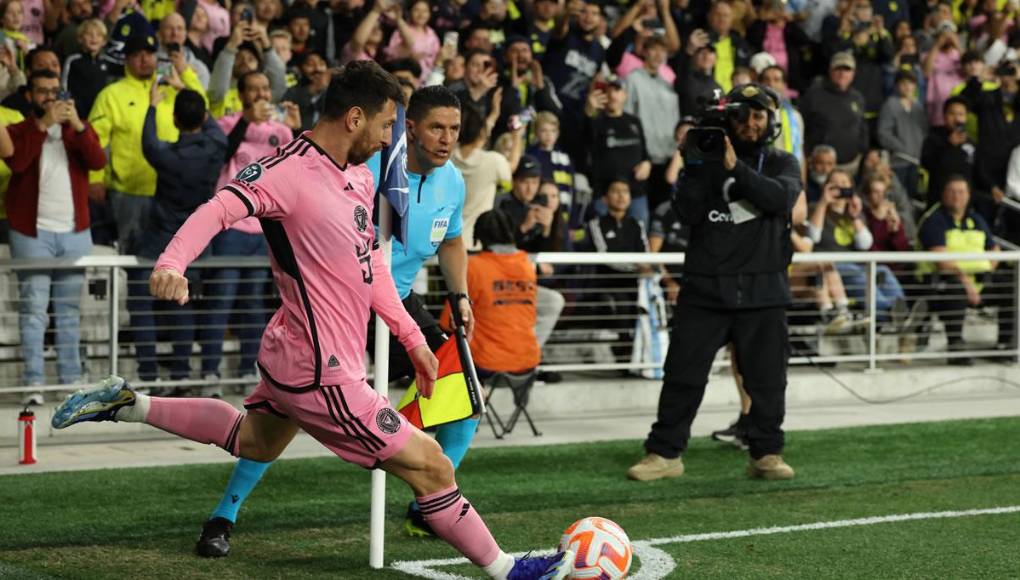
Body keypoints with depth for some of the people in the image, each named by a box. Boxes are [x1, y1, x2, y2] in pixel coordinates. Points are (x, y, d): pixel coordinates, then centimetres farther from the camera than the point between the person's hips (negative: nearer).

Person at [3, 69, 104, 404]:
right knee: (33, 309, -8)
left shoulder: (77, 130, 13)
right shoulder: (19, 131, 6)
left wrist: (78, 126, -16)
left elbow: (98, 162, -4)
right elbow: (16, 162, -14)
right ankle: (33, 383, -9)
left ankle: (71, 380, 11)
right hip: (32, 233, -3)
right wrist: (42, 124, -17)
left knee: (70, 311, 7)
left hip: (75, 233, 3)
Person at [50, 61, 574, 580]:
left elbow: (368, 265, 20)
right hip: (321, 375, -11)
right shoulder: (290, 170, -21)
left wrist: (411, 336, 18)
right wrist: (172, 264, -52)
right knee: (429, 465, -3)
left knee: (254, 441, 33)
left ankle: (127, 404, 34)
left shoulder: (360, 177, 9)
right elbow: (220, 210, -35)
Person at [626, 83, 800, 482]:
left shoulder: (782, 164, 10)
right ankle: (664, 453, 4)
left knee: (767, 378, 3)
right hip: (705, 287, 0)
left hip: (763, 289, 0)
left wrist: (735, 168, -20)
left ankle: (766, 454, 13)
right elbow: (689, 212, -3)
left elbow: (781, 198, -12)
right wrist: (695, 166, -13)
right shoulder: (707, 160, 8)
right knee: (683, 373, -1)